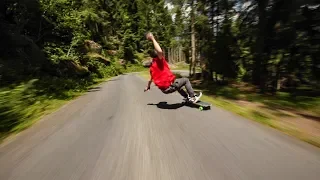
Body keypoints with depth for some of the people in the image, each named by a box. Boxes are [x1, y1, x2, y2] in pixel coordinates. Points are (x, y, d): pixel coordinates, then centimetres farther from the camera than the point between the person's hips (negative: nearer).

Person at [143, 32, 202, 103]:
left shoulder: (152, 66, 11)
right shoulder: (159, 61, -13)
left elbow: (151, 78, 20)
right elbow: (160, 51, -35)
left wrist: (147, 87, 36)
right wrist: (153, 39, -25)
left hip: (164, 89, 9)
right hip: (169, 86, -8)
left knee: (177, 83, 35)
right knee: (186, 80, 10)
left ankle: (187, 97, 43)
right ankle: (193, 97, 16)